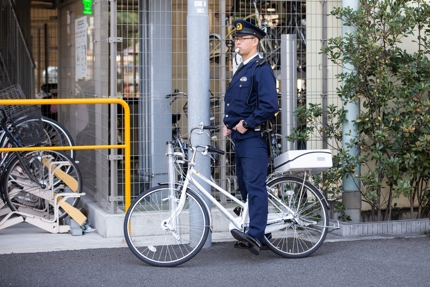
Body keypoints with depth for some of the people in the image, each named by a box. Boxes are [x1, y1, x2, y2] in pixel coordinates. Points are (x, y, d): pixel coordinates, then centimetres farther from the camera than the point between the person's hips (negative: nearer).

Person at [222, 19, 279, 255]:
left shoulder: (261, 70, -10)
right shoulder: (241, 70, 20)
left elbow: (270, 105, -20)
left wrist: (246, 124, -15)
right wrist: (228, 123, 11)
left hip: (254, 138, -10)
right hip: (240, 138, 10)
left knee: (254, 186, -16)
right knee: (245, 187, 12)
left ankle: (255, 235, -24)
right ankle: (254, 235, 19)